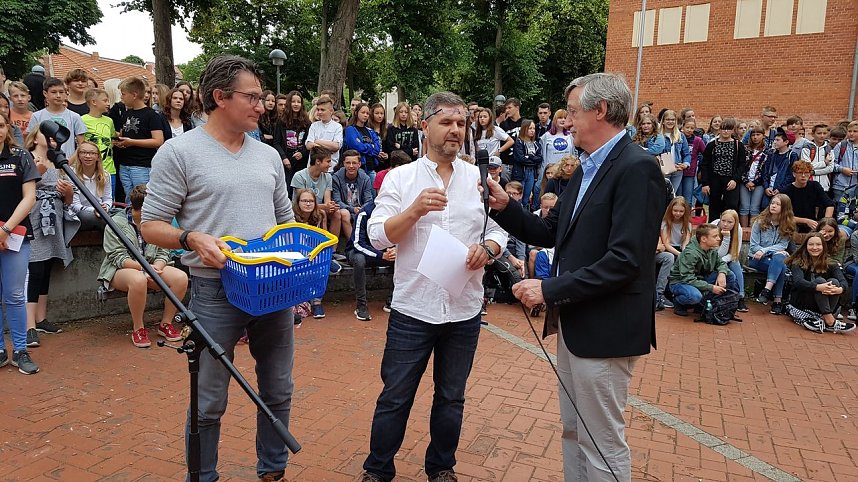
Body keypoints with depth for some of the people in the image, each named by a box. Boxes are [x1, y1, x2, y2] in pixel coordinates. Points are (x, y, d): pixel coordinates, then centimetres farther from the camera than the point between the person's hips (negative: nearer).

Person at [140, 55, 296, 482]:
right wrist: (192, 239, -23)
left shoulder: (268, 155, 11)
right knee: (209, 401, 7)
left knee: (278, 392, 16)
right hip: (215, 292, -5)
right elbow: (151, 225, -5)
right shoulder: (179, 152, -5)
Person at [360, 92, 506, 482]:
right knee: (395, 397, 8)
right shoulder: (400, 178, -1)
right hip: (413, 307, -2)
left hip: (464, 310, 2)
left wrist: (487, 248, -16)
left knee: (451, 398, 17)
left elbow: (499, 231, 5)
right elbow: (378, 236, -8)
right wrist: (415, 210, -22)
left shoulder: (479, 178, 5)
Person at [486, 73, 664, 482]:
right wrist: (504, 206, -1)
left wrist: (550, 290, -21)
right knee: (573, 432, 20)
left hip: (604, 329, -9)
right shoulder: (587, 169, 13)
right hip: (573, 323, 9)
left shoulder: (636, 168, -17)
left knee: (602, 442, 5)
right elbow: (550, 234, 13)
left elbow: (624, 260, -25)